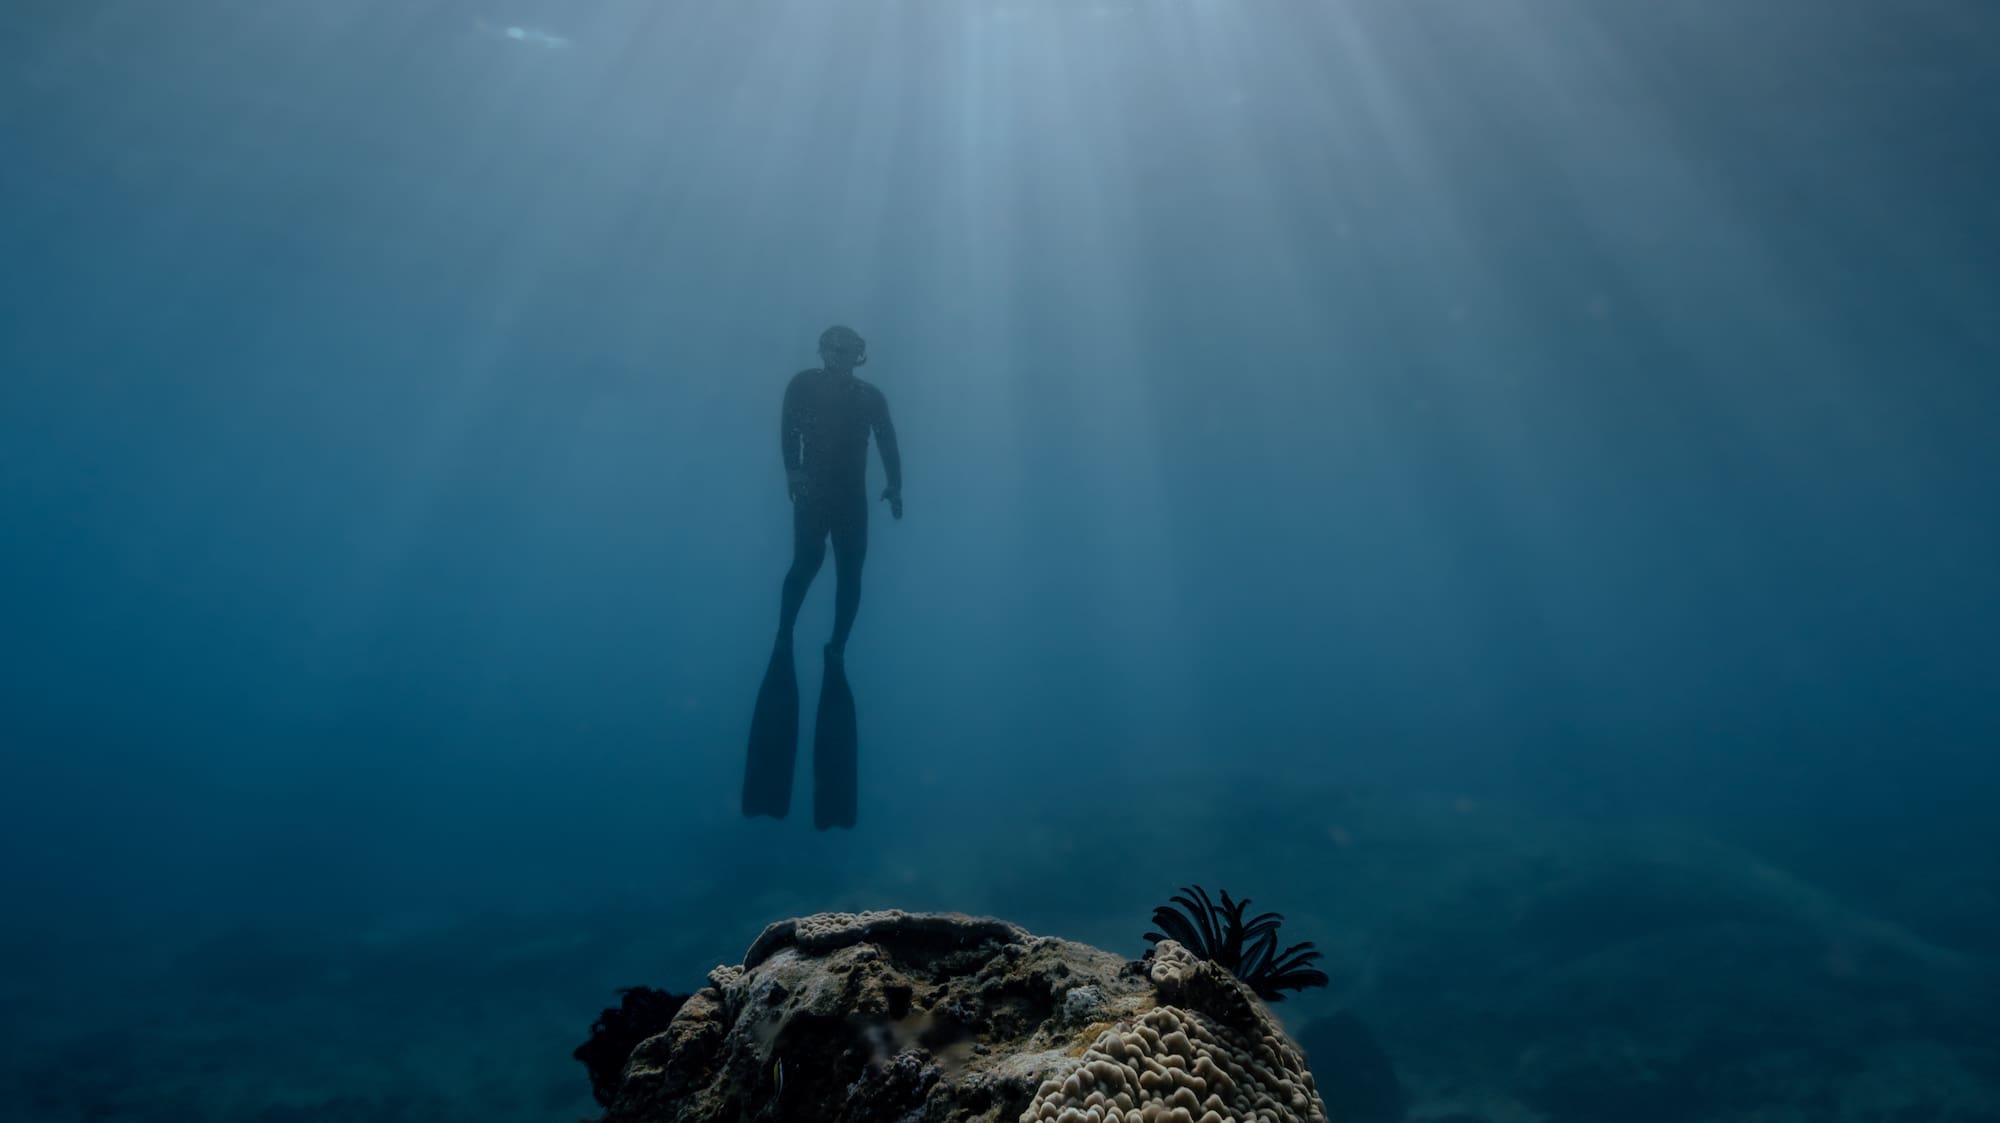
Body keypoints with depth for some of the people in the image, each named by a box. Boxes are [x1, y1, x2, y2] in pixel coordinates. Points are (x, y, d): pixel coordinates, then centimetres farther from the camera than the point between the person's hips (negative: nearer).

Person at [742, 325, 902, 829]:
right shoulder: (804, 384, 10)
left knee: (849, 574, -4)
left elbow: (888, 444, 7)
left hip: (852, 497, 3)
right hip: (814, 491, -3)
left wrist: (894, 487, -9)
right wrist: (792, 469, -22)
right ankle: (783, 639, -8)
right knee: (807, 560, -21)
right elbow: (788, 428, -4)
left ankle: (836, 650, 4)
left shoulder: (871, 396, 16)